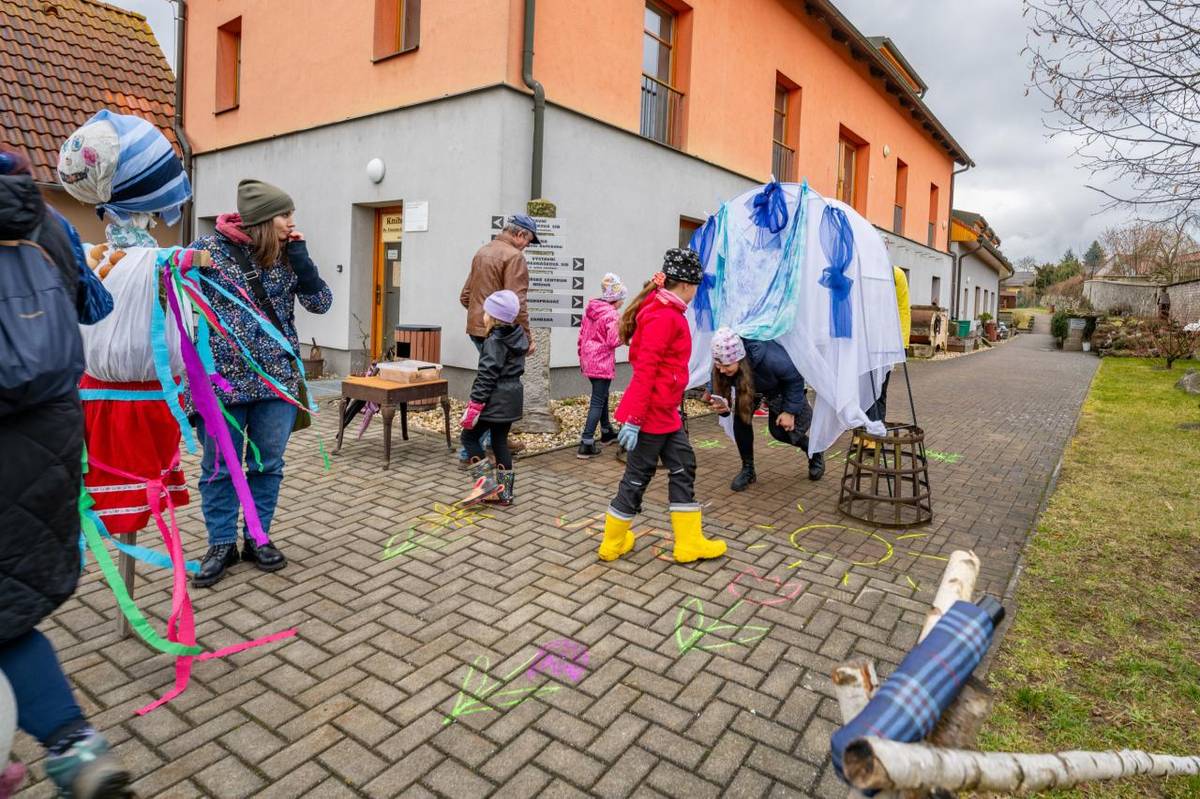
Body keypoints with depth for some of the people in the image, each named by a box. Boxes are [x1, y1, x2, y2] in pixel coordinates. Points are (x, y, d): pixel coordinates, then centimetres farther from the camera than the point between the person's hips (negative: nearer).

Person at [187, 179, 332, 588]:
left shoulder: (287, 255, 4)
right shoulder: (210, 248, -5)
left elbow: (320, 303, -1)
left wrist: (299, 256, -9)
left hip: (278, 378, 3)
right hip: (223, 379, -3)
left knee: (268, 464, 11)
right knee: (219, 468, 8)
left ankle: (258, 538, 26)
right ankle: (222, 543, 23)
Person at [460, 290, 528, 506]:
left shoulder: (494, 341, -16)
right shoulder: (518, 336, 8)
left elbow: (486, 376, -19)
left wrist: (474, 405, -18)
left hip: (494, 400, -8)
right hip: (512, 399, 8)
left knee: (469, 437, 5)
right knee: (500, 441, 14)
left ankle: (487, 482, 0)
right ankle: (504, 492, 16)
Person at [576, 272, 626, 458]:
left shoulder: (590, 309, 9)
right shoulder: (611, 315, -16)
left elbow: (581, 335, 13)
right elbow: (613, 342, -19)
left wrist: (582, 357, 20)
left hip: (589, 361, 9)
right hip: (602, 363, -9)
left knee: (602, 395, 24)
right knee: (598, 401, -5)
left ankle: (606, 431, 39)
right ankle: (586, 443, -9)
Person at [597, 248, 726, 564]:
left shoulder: (666, 312, 11)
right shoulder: (663, 316, -19)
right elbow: (645, 369, -24)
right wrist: (634, 418, -25)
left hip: (666, 411, 10)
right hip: (651, 412, -10)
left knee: (683, 468, 13)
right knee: (638, 475, 3)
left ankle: (689, 543, 22)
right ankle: (612, 544, 20)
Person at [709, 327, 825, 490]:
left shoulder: (769, 358, -45)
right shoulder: (721, 369, -34)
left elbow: (795, 378, -27)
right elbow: (721, 391, -19)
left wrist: (790, 410, -24)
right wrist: (722, 406, -42)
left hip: (781, 387, -3)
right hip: (750, 386, 3)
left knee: (780, 430, -2)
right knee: (740, 418, -19)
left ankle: (815, 452, 30)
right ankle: (748, 469, -1)